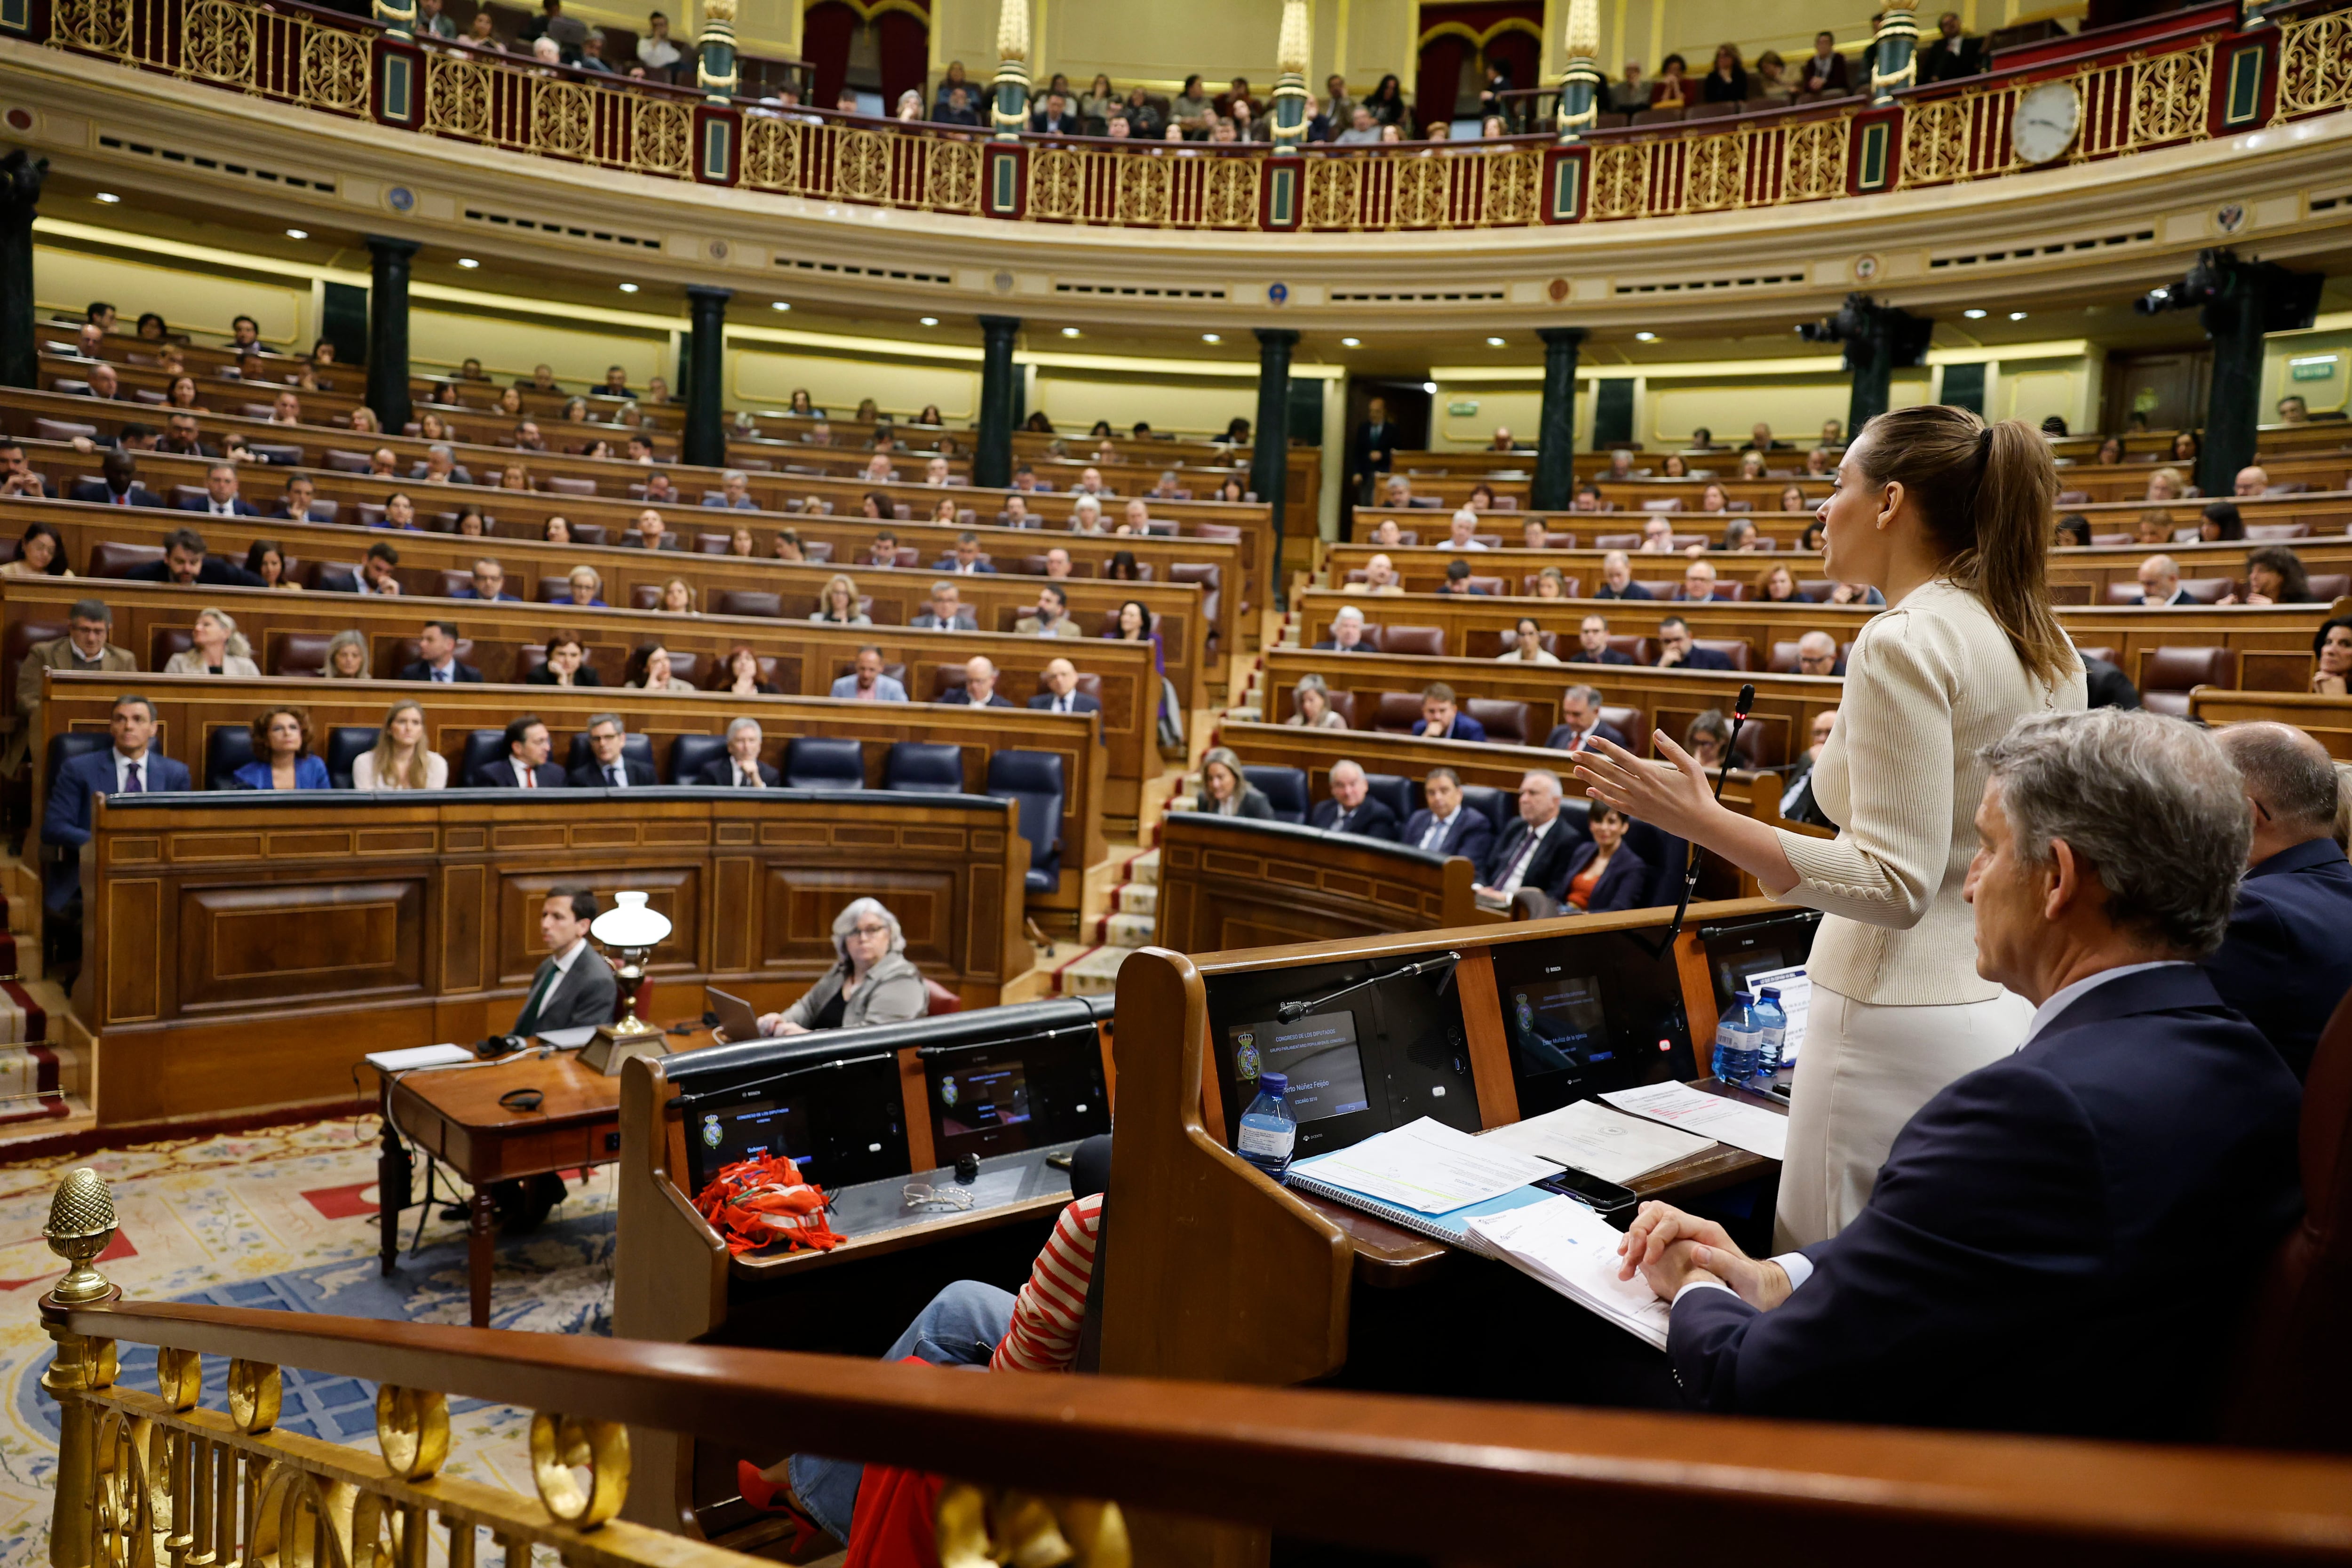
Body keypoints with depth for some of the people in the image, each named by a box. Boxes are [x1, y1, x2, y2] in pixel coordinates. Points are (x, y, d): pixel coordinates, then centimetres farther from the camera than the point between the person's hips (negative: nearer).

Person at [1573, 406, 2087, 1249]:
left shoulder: (1904, 641, -17)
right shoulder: (2045, 643, 9)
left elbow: (1895, 884, -22)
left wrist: (1702, 819, -23)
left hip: (1906, 1020, -9)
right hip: (2011, 1011, 9)